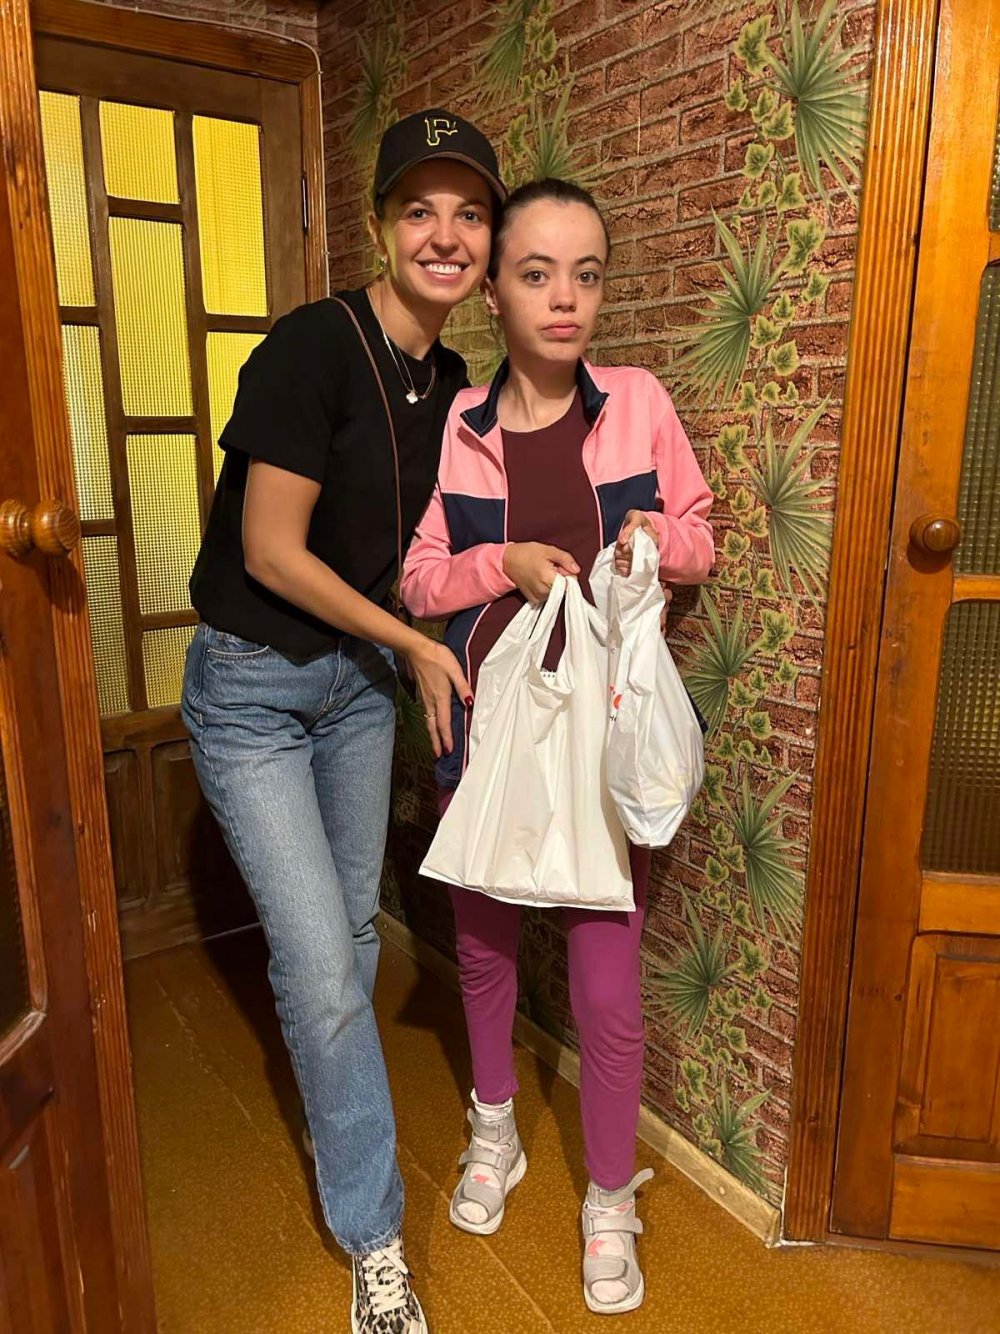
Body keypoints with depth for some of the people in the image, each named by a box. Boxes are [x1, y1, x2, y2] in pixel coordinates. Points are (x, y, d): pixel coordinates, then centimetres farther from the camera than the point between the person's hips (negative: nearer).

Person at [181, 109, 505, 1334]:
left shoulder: (449, 382, 2)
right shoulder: (312, 347, -20)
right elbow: (270, 552, -21)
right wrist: (414, 646, -14)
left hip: (360, 675, 7)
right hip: (253, 686, -6)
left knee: (351, 930, 19)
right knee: (323, 970, -4)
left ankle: (326, 1097, 49)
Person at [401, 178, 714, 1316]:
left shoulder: (638, 403, -3)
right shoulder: (454, 425, -3)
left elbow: (699, 538, 8)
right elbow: (416, 582, 1)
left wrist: (661, 539, -14)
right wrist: (505, 563, -17)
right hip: (485, 722, 2)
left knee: (607, 985, 4)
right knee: (483, 940, 19)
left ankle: (611, 1199, 32)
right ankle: (495, 1131, 48)